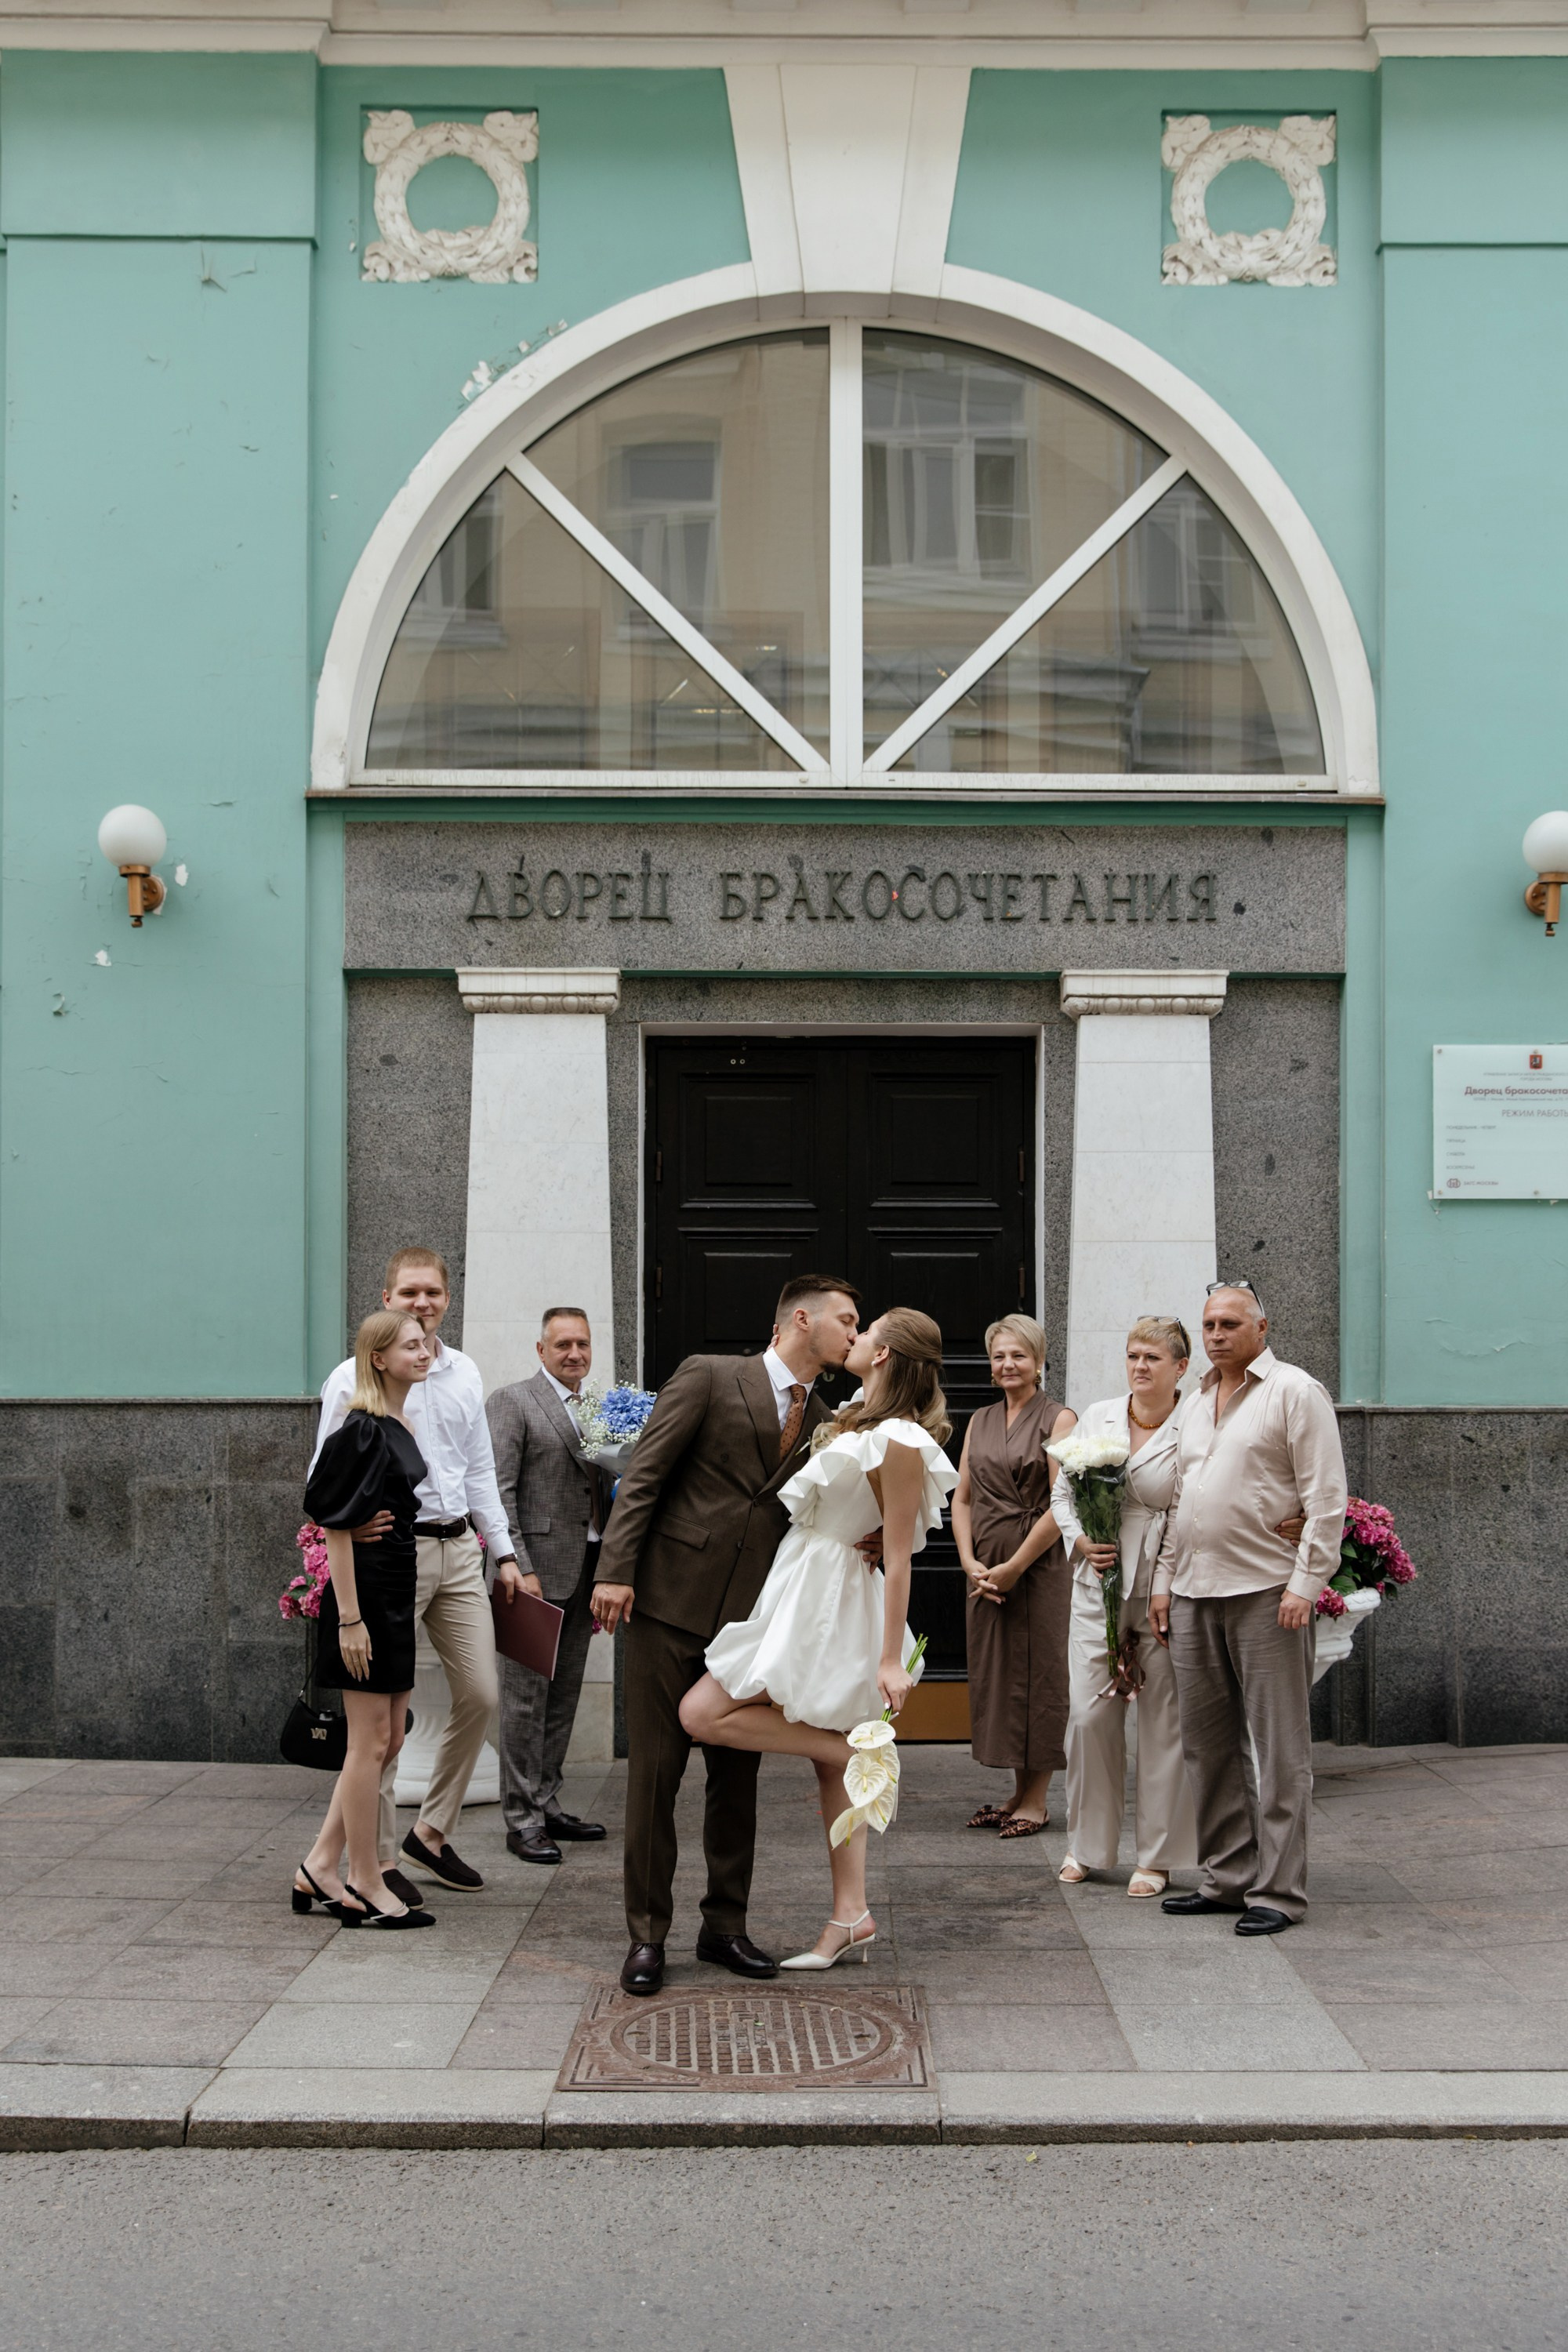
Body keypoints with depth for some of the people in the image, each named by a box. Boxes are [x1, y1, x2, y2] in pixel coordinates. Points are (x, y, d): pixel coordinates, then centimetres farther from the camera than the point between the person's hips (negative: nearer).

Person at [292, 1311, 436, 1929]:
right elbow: (336, 1528, -18)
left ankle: (320, 1867, 19)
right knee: (370, 1743, -1)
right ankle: (366, 1886, 9)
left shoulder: (397, 1428, 12)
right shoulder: (361, 1431, -15)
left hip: (396, 1596, 10)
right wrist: (349, 1618, -21)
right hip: (365, 1594, -10)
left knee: (386, 1742, 12)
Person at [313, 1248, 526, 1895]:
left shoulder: (464, 1374, 12)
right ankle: (377, 1859, 11)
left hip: (458, 1549, 6)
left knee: (481, 1694, 4)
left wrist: (504, 1553, 15)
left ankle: (432, 1831, 21)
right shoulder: (355, 1379, -4)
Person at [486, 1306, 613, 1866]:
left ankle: (547, 1805, 22)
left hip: (585, 1569, 7)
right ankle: (522, 1819, 3)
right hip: (537, 1569, -7)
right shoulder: (511, 1403, -6)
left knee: (564, 1695, 13)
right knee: (526, 1696, -3)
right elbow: (499, 1492, -12)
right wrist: (520, 1568, -18)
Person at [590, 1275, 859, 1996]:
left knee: (738, 1776, 10)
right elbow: (644, 1476, -7)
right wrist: (616, 1570, -14)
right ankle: (647, 1934, 9)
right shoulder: (708, 1377, -3)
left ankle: (725, 1926, 22)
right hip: (671, 1603, -5)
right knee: (654, 1772, 0)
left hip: (751, 1616, 5)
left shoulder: (822, 1422, 14)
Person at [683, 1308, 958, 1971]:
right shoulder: (855, 1418, 10)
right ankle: (851, 1916, 14)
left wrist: (891, 1658, -18)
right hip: (802, 1587, 9)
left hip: (829, 1601, -9)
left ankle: (853, 1750, -4)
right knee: (827, 1763, 10)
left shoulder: (900, 1442, -17)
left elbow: (897, 1557, -18)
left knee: (701, 1713, -10)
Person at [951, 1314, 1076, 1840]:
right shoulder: (980, 1422, 13)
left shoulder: (1059, 1420, -5)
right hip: (985, 1571, 6)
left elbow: (1061, 1505, -12)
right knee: (994, 1674, 8)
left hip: (1039, 1568, -6)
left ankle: (1036, 1801, 8)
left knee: (1038, 1677, -1)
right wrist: (971, 1563, -2)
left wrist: (1014, 1566, -14)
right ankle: (1018, 1792, 20)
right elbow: (962, 1498, 12)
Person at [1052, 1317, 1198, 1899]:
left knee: (1163, 1721, 2)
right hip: (1099, 1587, 4)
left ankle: (1157, 1857, 14)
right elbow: (1064, 1492, 16)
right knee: (1089, 1715, 2)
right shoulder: (1096, 1417, 9)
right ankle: (1088, 1845, 19)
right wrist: (1081, 1541, -2)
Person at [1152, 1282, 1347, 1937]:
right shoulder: (1198, 1402, 19)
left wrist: (1305, 1583, -15)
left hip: (1266, 1594, -7)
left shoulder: (1295, 1392, -3)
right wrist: (1163, 1581, 16)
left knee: (1279, 1747, -3)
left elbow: (1326, 1500, -8)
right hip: (1194, 1595, 7)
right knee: (1206, 1743, 10)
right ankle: (1227, 1876, 19)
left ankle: (1278, 1890, 2)